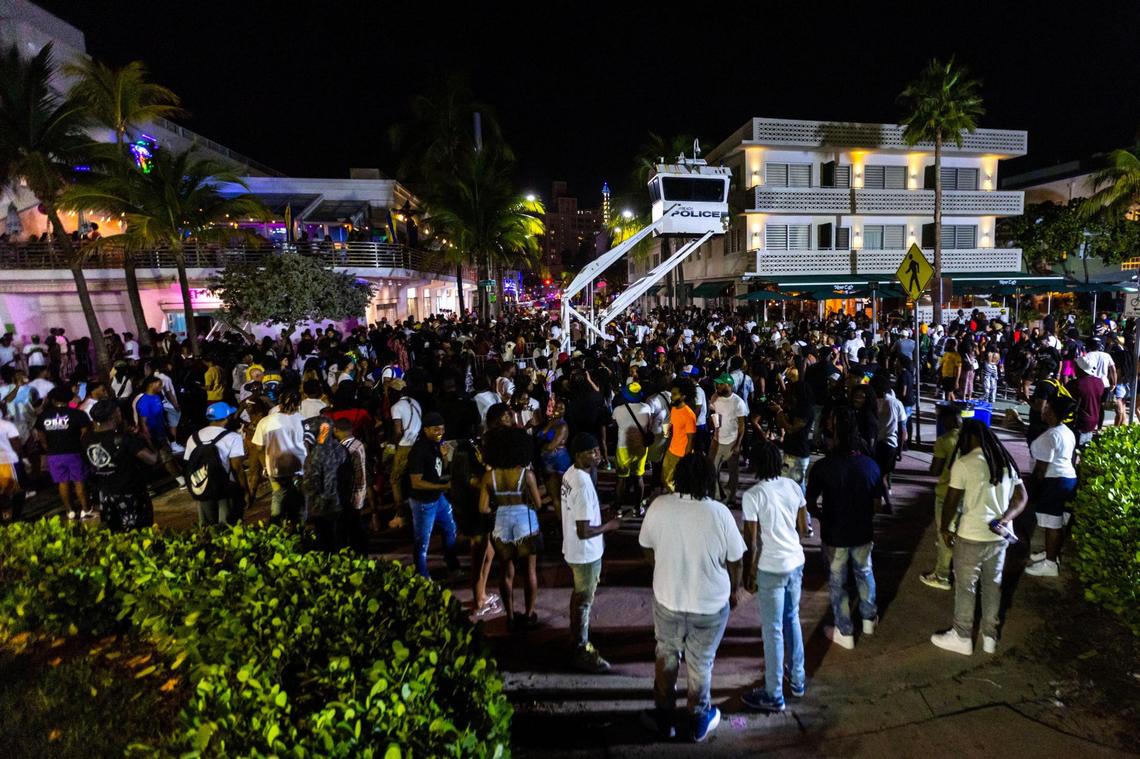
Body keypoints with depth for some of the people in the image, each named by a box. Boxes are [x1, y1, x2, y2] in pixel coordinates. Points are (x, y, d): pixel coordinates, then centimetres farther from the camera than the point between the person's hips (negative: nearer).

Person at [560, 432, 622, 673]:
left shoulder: (570, 473, -2)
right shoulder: (583, 486, -32)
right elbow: (583, 532, -30)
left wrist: (599, 517, 16)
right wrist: (609, 526, -16)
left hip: (574, 549, 9)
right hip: (586, 553, -9)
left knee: (578, 595, 25)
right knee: (584, 601, 9)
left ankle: (576, 638, 43)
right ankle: (582, 652, 26)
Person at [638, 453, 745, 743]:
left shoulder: (658, 506, -16)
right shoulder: (720, 513, -21)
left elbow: (648, 550, -2)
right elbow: (734, 562, -9)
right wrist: (733, 591, 10)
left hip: (667, 599, 1)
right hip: (711, 603, -1)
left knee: (667, 655, 24)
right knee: (701, 663, 21)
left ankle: (663, 717, 39)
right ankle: (699, 721, 41)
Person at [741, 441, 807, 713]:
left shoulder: (752, 495, -19)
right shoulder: (794, 487, -2)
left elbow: (752, 541, -15)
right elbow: (801, 526, 8)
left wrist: (749, 572, -3)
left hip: (771, 568, -6)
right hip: (796, 561, 6)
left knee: (773, 630, 6)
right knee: (792, 619, 24)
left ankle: (774, 696, 20)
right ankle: (797, 680, 40)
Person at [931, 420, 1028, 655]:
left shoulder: (963, 463, -17)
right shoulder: (1006, 462, 5)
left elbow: (951, 501, -13)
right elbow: (1021, 498, 6)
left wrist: (944, 528, 0)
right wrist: (1004, 521, -3)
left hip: (971, 537, -6)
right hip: (999, 537, 7)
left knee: (965, 587, 8)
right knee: (993, 584, 19)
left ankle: (962, 637, 20)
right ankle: (990, 635, 32)